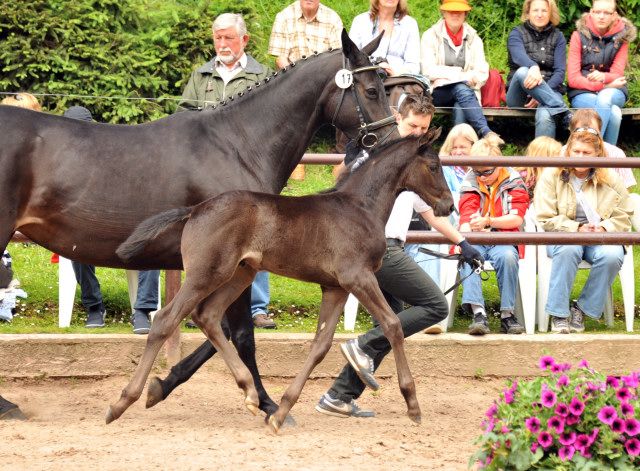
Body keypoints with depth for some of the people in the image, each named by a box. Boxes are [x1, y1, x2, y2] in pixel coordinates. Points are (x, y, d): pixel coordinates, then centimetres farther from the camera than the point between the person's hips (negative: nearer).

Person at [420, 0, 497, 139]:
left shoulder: (474, 39, 15)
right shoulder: (430, 36, 8)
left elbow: (482, 73, 3)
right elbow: (428, 70, -4)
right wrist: (458, 73, -13)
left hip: (467, 89, 2)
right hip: (438, 93, -2)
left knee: (461, 106, -34)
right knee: (461, 89, -35)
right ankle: (486, 132, -51)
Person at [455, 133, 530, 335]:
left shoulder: (513, 182, 5)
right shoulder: (470, 183, 10)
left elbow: (517, 219, -4)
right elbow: (466, 218, -2)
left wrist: (488, 221, -21)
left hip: (503, 240, -1)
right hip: (475, 240, 1)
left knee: (507, 256, -37)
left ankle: (507, 315, -31)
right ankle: (478, 312, -45)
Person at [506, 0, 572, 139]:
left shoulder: (558, 37, 15)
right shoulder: (517, 34, 10)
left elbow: (560, 71, 2)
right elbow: (519, 56, -14)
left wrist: (540, 95, -17)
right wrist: (534, 67, -40)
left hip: (550, 90, 0)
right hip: (518, 96, 0)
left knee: (544, 115, -37)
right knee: (522, 72, -36)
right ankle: (564, 113, -41)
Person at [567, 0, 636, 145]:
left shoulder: (621, 36, 4)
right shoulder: (579, 35, -1)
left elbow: (617, 74, -1)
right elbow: (573, 78, -6)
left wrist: (604, 77, -26)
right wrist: (603, 85, -17)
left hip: (613, 91, 1)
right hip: (583, 93, -1)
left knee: (605, 97, -37)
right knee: (614, 113, -34)